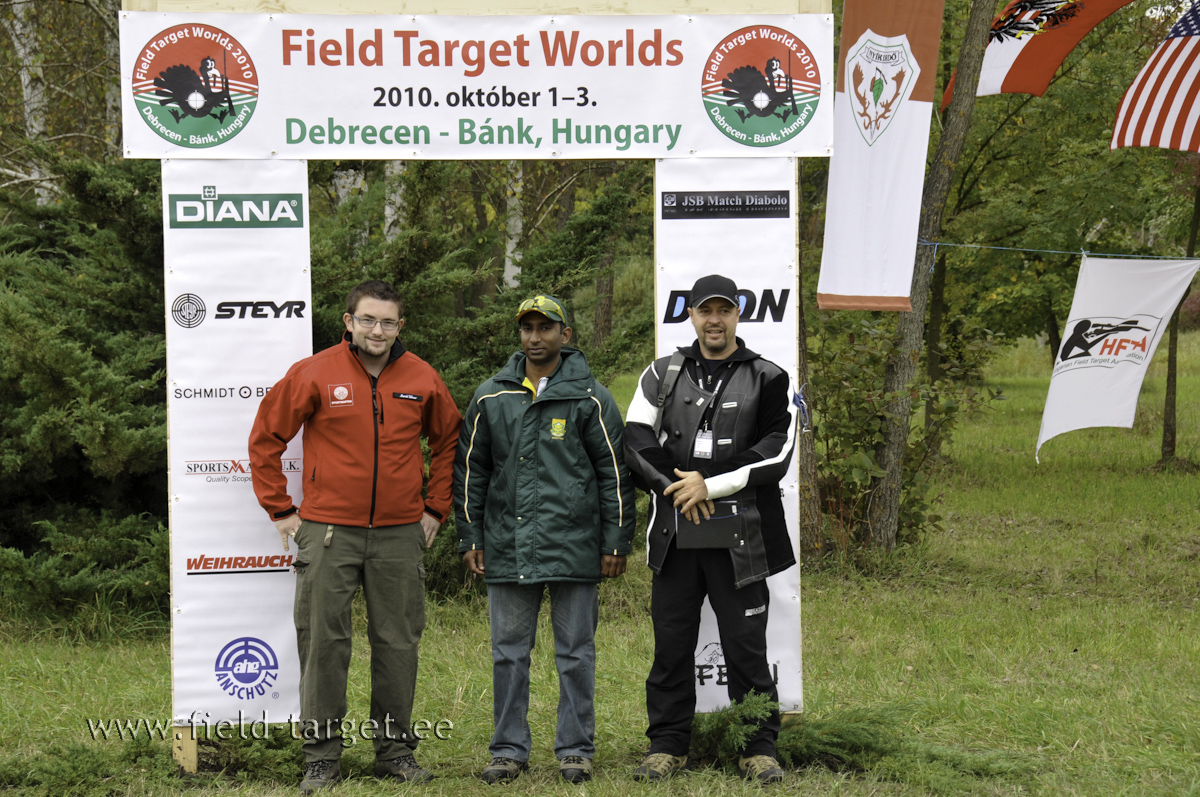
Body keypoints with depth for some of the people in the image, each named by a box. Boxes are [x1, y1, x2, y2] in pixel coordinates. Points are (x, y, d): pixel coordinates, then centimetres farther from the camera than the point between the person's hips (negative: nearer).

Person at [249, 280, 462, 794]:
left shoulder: (422, 380, 4)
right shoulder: (314, 375, -4)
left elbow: (448, 442, 20)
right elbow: (266, 438, 4)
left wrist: (436, 507, 13)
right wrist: (281, 510, 2)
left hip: (400, 534, 2)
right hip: (328, 532, -2)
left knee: (398, 644, 6)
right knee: (323, 643, -2)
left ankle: (396, 750, 16)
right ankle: (321, 755, 6)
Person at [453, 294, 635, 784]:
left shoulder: (590, 398, 2)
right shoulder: (490, 399, 9)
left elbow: (615, 473, 3)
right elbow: (470, 470, 14)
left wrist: (616, 543, -1)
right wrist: (470, 538, 9)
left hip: (574, 547, -2)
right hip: (507, 550, 2)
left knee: (575, 653, 4)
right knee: (509, 653, 6)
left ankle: (575, 749, 12)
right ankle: (509, 749, 15)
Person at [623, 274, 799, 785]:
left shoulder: (767, 380, 5)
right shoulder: (663, 375, 12)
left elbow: (775, 452, -5)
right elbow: (636, 441, 4)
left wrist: (709, 484, -12)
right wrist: (676, 488, -9)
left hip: (739, 537, -2)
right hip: (674, 536, 2)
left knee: (746, 646, -1)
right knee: (671, 644, 6)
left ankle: (759, 748, 8)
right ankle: (668, 745, 16)